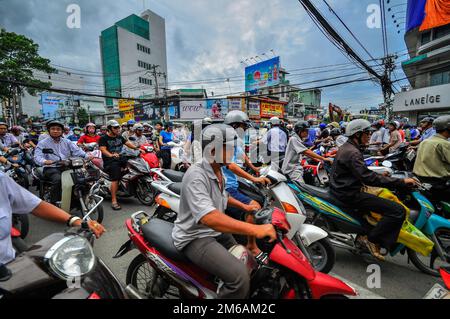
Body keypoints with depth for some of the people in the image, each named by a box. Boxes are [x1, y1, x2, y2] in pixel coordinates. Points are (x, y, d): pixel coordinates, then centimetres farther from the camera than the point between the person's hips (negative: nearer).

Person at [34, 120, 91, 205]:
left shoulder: (67, 142, 17)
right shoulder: (42, 143, 5)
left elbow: (77, 151, 3)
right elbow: (37, 157, -9)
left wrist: (87, 156, -17)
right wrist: (45, 161, -34)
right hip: (51, 168, -3)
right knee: (58, 179, -34)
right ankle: (54, 203, -22)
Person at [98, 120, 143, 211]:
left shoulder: (120, 137, 18)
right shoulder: (103, 138, -2)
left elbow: (128, 143, 11)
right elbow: (103, 149, -15)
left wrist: (137, 148, -6)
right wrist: (111, 155, -35)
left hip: (120, 158, 7)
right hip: (109, 160, -7)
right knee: (115, 179, -20)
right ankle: (114, 201, -19)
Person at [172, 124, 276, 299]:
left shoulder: (218, 170, 5)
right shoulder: (196, 175, -27)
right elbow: (208, 217, -40)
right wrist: (254, 229, -44)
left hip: (216, 231, 9)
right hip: (195, 237, -9)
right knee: (240, 276, -27)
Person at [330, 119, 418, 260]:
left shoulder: (346, 147, 14)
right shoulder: (352, 153, -19)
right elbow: (368, 178, -27)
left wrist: (380, 174, 16)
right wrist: (401, 182, -22)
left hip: (343, 189, 11)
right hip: (349, 194, -11)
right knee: (398, 210, -15)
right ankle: (372, 239, -3)